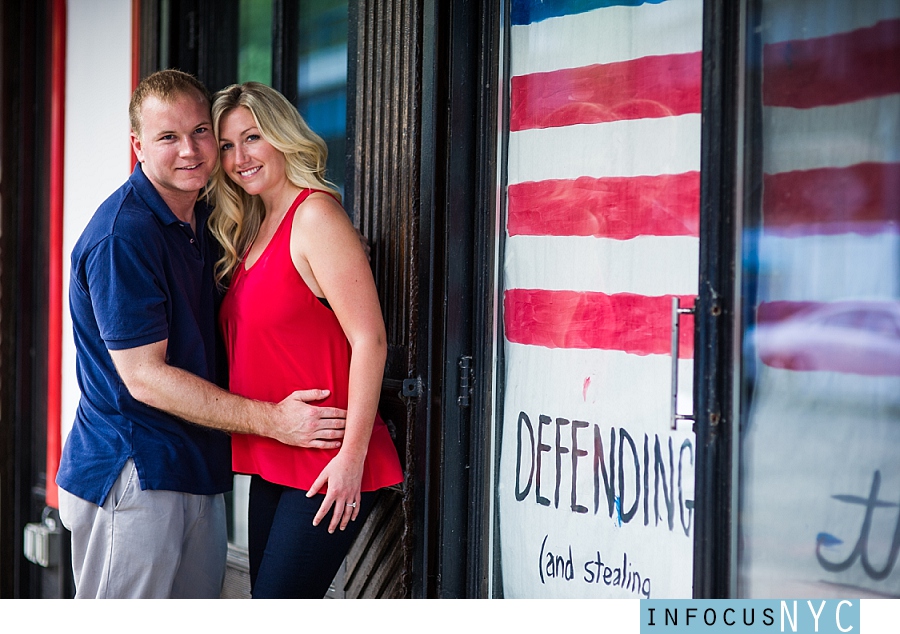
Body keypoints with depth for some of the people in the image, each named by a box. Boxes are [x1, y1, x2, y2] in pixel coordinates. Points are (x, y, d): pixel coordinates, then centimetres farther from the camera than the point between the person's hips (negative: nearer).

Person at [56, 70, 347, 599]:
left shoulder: (204, 221, 12)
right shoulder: (123, 234, -17)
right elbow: (145, 377, -19)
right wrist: (273, 420, -17)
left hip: (198, 473, 9)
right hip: (131, 476, -9)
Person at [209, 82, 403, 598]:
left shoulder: (315, 214, -12)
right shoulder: (252, 231, 15)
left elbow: (370, 339, -18)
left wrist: (352, 455, -20)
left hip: (326, 466, -9)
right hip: (274, 465, 9)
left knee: (277, 601, -9)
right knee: (266, 599, 12)